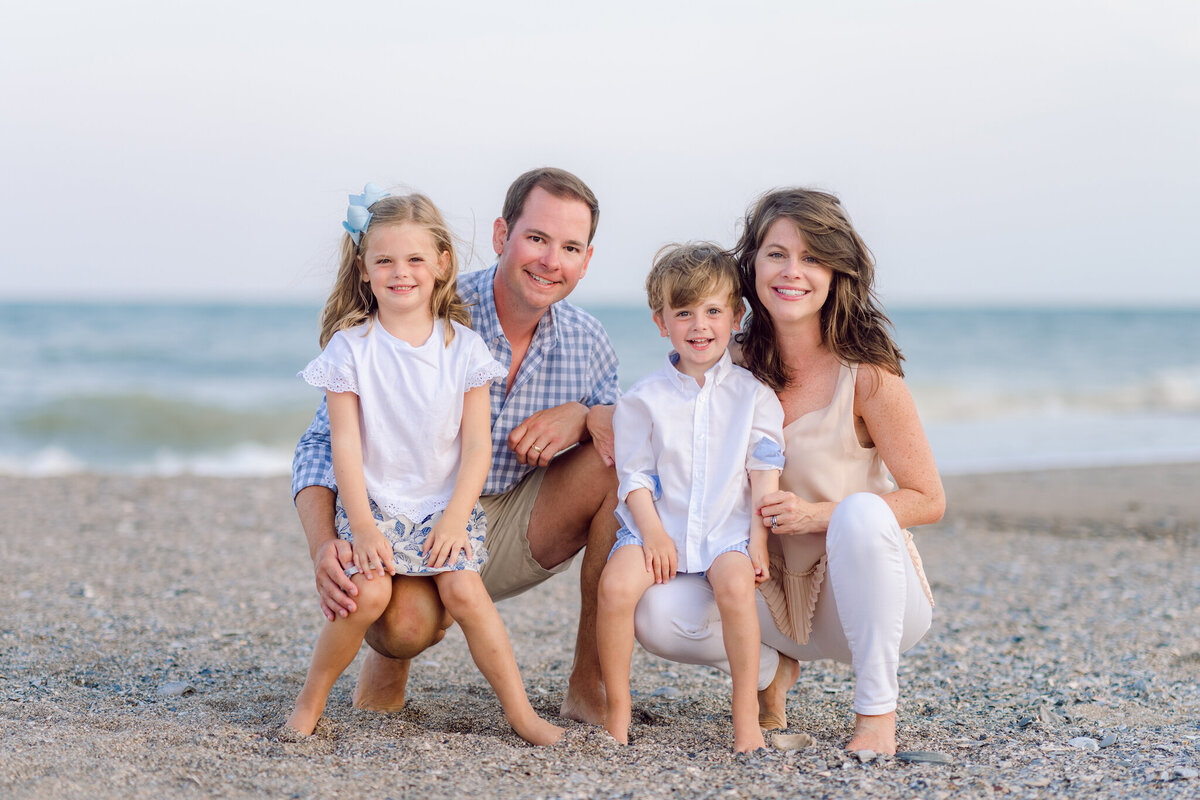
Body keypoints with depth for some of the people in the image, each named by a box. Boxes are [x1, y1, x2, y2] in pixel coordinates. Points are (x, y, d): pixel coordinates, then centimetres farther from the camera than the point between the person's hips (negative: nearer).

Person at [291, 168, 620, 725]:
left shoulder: (588, 343, -4)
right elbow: (324, 443, -16)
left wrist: (583, 415, -19)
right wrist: (323, 547, -35)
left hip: (515, 532, 4)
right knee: (403, 624, -38)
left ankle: (590, 686, -10)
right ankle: (391, 657, 6)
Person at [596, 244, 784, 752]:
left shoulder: (751, 395, 6)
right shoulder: (645, 399, 6)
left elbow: (765, 473, 4)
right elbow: (634, 475, 5)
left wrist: (758, 539, -4)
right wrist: (653, 532, -9)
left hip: (727, 528, -1)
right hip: (658, 524, 1)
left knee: (735, 584, -33)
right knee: (616, 584, -27)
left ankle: (746, 712, -21)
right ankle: (617, 710, -11)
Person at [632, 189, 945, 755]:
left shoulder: (866, 374, -13)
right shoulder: (740, 368, 0)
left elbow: (927, 500, -10)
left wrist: (818, 514, -22)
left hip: (864, 597, -4)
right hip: (776, 595, 4)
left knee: (861, 513, -37)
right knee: (657, 613, -23)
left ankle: (876, 711, -21)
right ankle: (770, 669, 9)